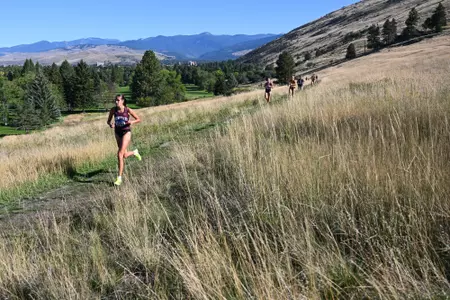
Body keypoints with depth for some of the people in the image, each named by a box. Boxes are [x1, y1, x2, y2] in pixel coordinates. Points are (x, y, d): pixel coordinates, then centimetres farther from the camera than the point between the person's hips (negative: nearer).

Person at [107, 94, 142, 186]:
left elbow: (138, 119, -4)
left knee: (120, 154, -16)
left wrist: (132, 122, -24)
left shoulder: (128, 110, -12)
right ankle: (134, 152, 53)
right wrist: (110, 124, -19)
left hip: (126, 132, -4)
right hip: (117, 132, 4)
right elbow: (108, 121, 5)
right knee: (125, 155, 16)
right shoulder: (113, 110, -5)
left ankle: (119, 178, -10)